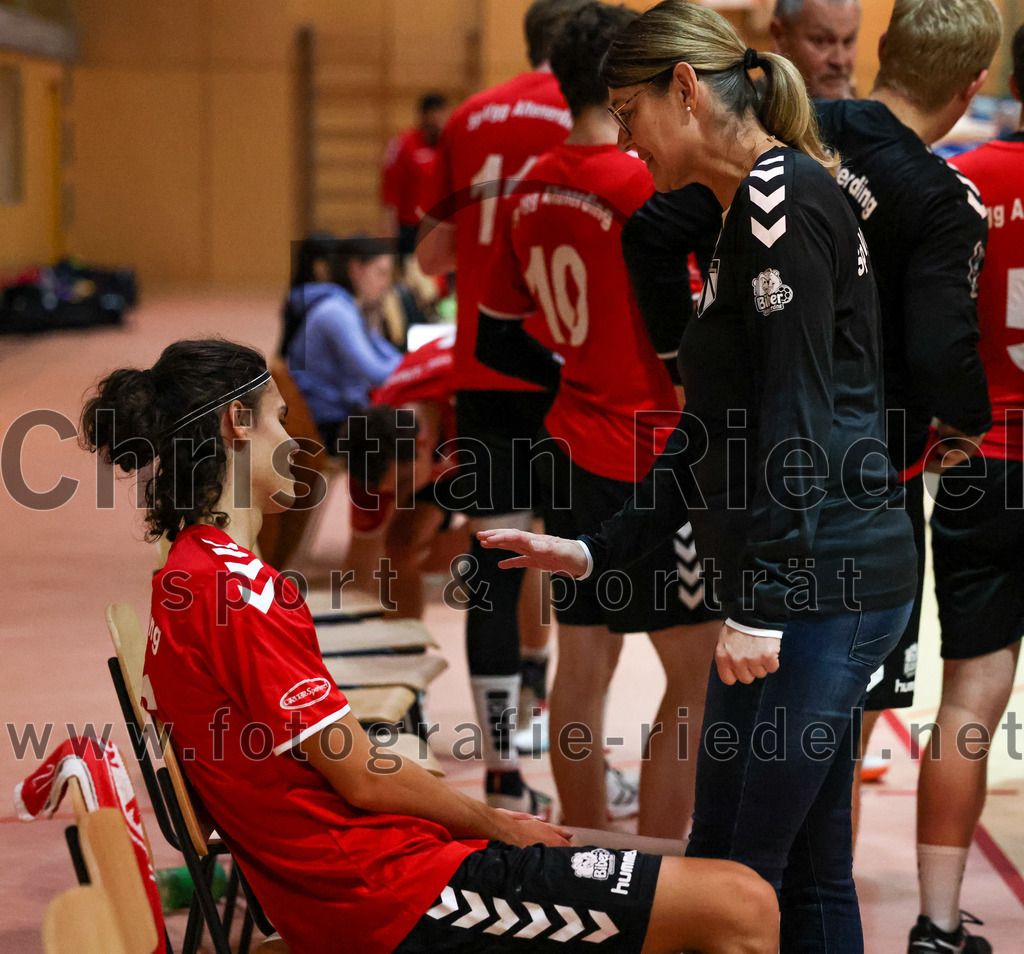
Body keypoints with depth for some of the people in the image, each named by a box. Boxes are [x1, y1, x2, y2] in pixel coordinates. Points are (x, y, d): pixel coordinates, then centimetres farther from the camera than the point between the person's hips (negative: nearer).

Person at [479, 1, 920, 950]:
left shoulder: (780, 195, -11)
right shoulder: (750, 213, 20)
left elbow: (798, 416, -18)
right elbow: (713, 430, 25)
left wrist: (762, 605, -20)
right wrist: (595, 551, 23)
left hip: (820, 582, -10)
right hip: (803, 585, 10)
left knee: (737, 870, -7)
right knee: (806, 866, 12)